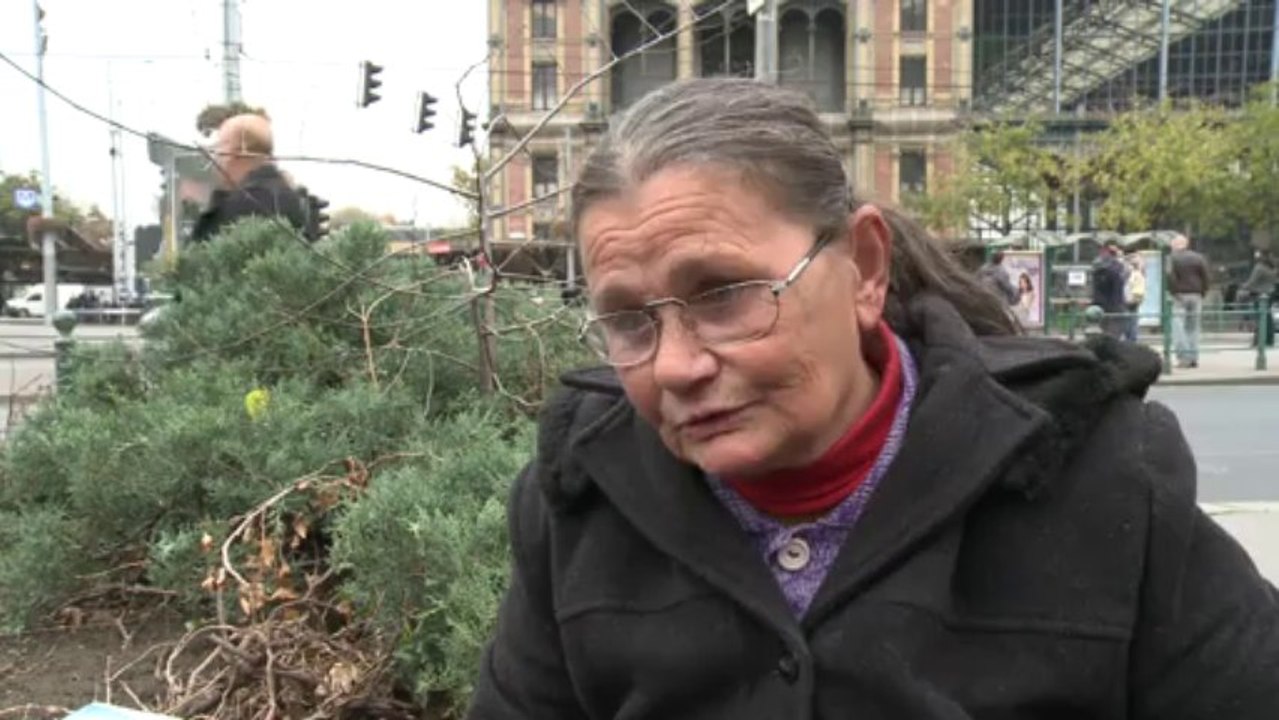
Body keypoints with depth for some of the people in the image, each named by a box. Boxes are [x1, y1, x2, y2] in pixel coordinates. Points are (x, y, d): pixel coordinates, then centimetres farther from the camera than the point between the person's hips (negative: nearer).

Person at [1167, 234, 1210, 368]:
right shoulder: (1199, 258, 9)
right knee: (1193, 327, 11)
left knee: (1178, 326, -5)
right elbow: (1206, 277, 2)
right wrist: (1202, 293, 6)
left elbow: (1169, 275, -18)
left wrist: (1173, 291, -11)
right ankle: (1194, 358, 8)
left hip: (1179, 296, -4)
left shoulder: (1172, 258, -4)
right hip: (1196, 295, 5)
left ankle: (1184, 357, -16)